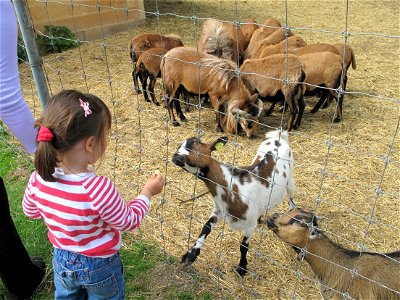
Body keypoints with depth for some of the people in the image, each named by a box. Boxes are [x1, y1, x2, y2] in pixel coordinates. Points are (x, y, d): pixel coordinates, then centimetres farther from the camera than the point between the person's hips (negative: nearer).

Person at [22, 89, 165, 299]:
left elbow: (30, 211, -1)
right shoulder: (98, 189, -39)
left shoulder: (38, 179, -23)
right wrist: (147, 192, -8)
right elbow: (129, 221, -22)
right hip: (99, 266, -4)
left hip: (62, 261, 4)